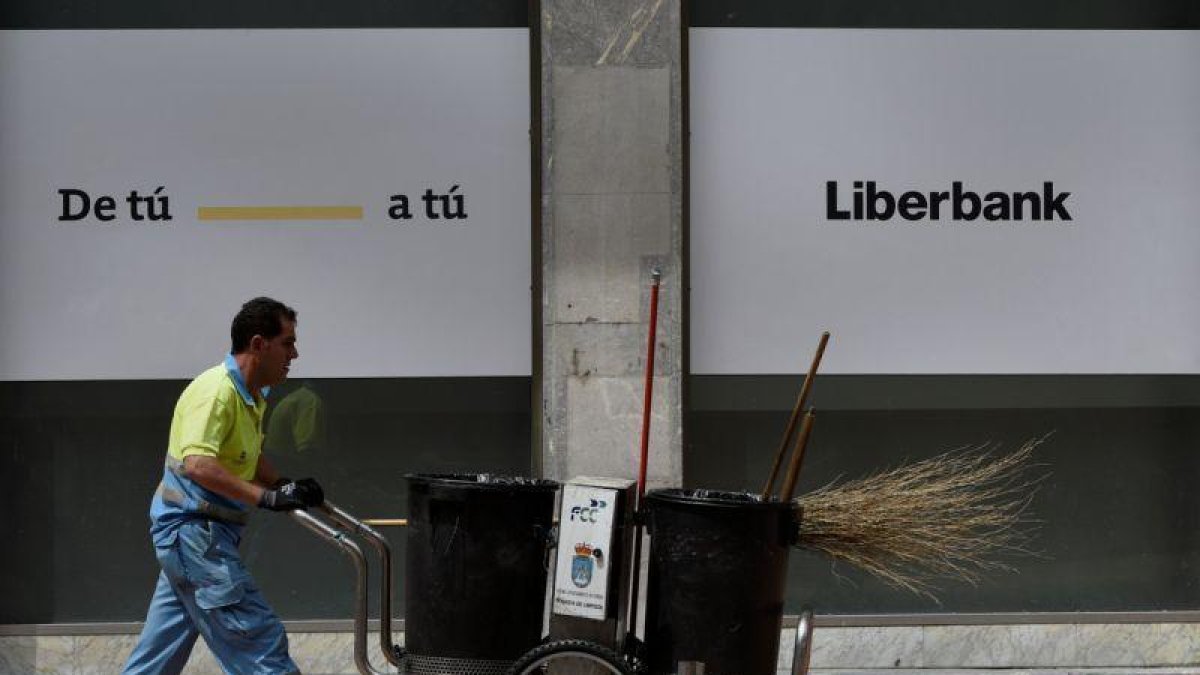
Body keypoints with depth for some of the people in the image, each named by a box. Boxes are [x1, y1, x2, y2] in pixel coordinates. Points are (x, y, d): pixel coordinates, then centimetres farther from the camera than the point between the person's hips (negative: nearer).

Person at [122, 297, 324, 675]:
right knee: (260, 641, -10)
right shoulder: (216, 391, -20)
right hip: (195, 532, -10)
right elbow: (197, 464, -32)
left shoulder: (254, 396, 12)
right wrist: (267, 498, -33)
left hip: (188, 534, 10)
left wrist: (285, 486, 9)